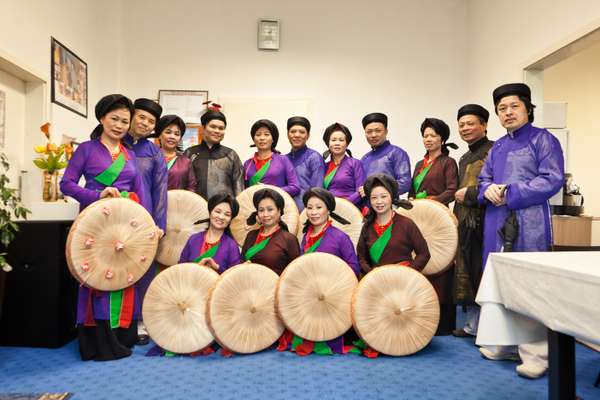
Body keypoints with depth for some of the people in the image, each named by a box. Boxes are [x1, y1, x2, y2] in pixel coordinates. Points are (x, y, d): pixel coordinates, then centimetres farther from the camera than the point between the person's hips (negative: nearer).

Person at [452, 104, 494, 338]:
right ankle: (472, 325, 20)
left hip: (484, 222, -8)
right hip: (465, 223, 8)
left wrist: (468, 194, -11)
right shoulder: (464, 158, 21)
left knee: (484, 274, -5)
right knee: (467, 274, 10)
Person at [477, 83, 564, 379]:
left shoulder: (543, 139, -1)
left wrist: (510, 193, -17)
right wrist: (488, 190, -6)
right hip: (497, 223, 7)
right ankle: (506, 343, 22)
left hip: (529, 223, -6)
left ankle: (536, 353, 4)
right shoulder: (498, 147, 18)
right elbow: (484, 179, 18)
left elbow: (553, 179, -12)